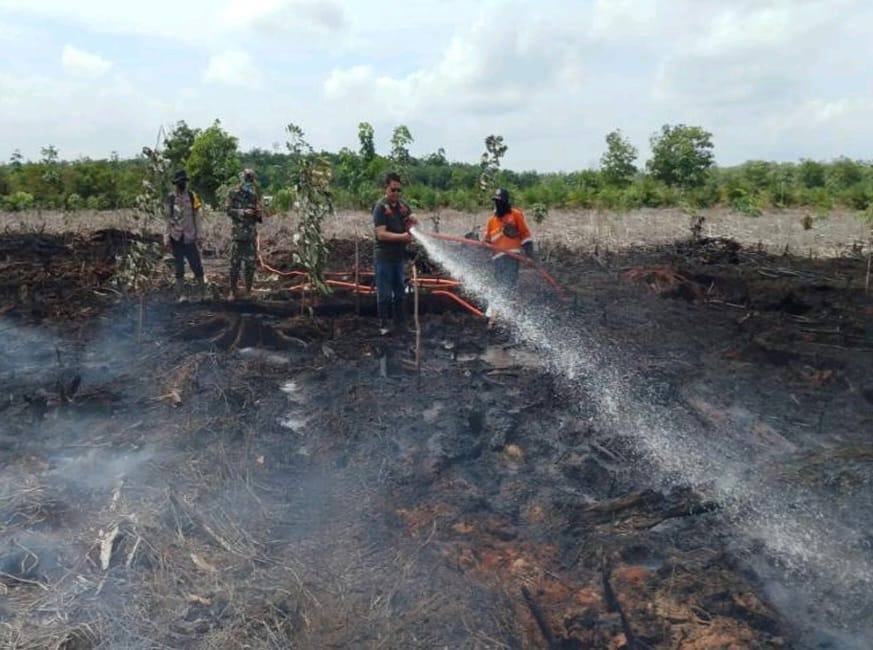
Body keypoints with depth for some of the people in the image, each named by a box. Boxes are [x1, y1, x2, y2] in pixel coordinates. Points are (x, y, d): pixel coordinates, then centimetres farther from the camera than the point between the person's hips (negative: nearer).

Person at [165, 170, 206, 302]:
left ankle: (203, 291, 13)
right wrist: (167, 236, 1)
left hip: (189, 237, -1)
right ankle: (180, 294, 16)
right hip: (176, 238, 1)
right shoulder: (171, 198, 0)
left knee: (196, 265, 0)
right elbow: (168, 218, 5)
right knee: (179, 267, 9)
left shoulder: (192, 197, -1)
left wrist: (198, 235, 0)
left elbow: (196, 217, 3)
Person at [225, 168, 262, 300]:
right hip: (238, 232, -3)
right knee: (235, 262, -1)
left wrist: (258, 213, -8)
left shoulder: (255, 193, 10)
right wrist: (243, 212, -20)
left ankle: (248, 291, 16)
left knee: (250, 262, 5)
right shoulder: (234, 193, -2)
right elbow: (228, 210, -8)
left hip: (251, 232, 3)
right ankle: (233, 291, 8)